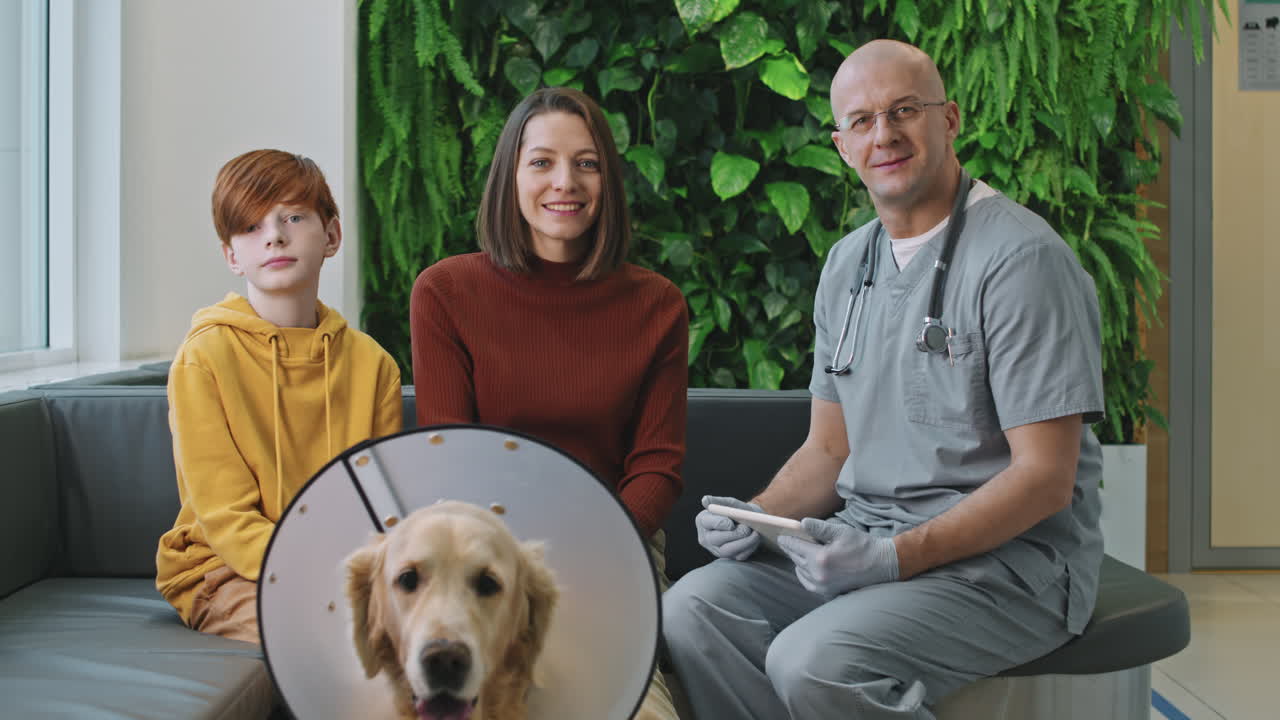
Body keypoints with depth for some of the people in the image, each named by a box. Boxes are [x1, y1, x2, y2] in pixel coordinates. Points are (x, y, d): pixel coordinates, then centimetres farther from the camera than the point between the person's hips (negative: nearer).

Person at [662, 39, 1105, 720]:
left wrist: (894, 557, -25)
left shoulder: (1020, 255, -12)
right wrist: (759, 516, -4)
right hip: (864, 537, 7)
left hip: (1008, 555, -6)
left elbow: (1044, 478, -16)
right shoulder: (847, 263, 12)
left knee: (816, 661, -29)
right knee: (691, 610, -13)